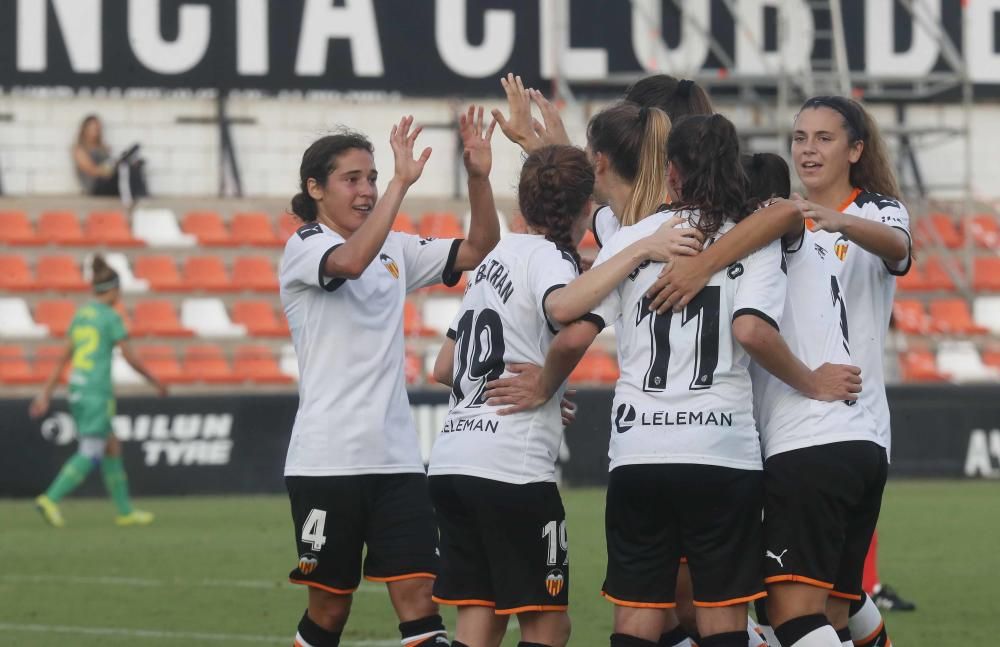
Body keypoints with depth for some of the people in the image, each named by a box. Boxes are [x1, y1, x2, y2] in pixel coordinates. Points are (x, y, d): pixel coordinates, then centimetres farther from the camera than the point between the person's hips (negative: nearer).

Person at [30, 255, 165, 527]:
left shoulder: (81, 314, 13)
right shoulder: (111, 317, -9)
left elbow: (63, 357, 14)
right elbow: (130, 357, -8)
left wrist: (46, 393, 15)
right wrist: (155, 381, 6)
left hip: (77, 390, 8)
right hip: (97, 391, -8)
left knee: (112, 447, 15)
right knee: (90, 454, -8)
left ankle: (125, 510, 19)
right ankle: (51, 499, -22)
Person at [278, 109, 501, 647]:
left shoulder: (395, 250, 13)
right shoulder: (303, 248, -6)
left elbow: (478, 252, 11)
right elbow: (352, 260, -28)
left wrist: (479, 178, -3)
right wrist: (402, 183, -29)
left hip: (396, 458, 5)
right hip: (327, 458, -5)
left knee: (419, 598, -6)